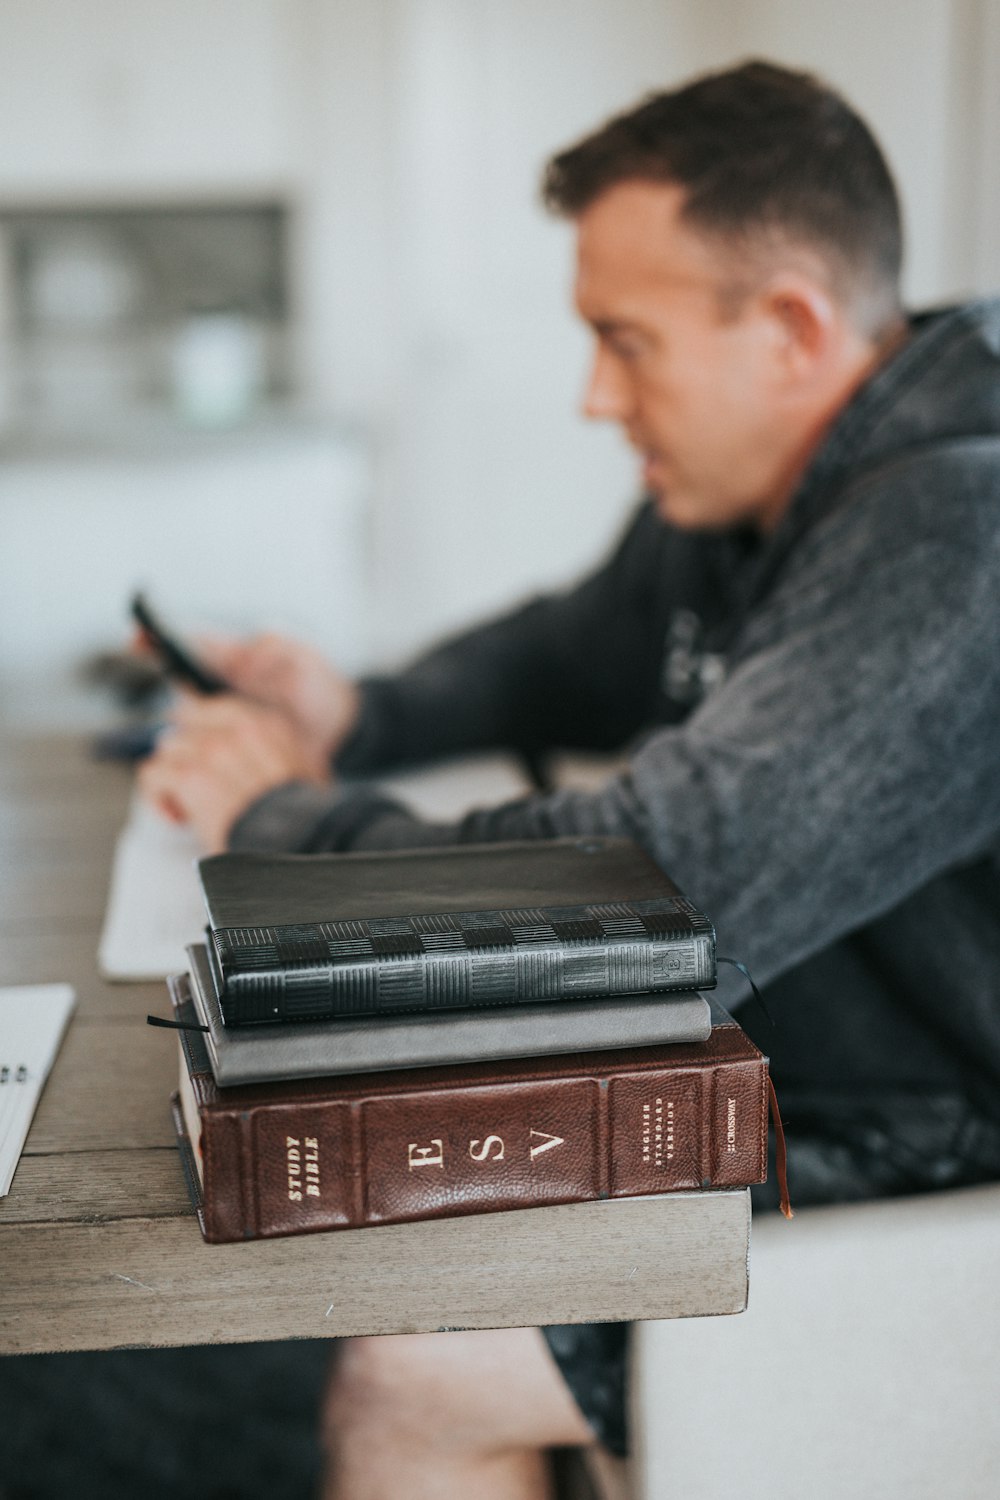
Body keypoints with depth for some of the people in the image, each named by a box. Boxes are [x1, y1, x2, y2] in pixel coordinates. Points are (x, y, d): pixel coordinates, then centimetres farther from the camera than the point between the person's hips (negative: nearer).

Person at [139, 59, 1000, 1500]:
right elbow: (575, 653, 22)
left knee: (409, 1384, -15)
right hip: (785, 1074, 9)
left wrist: (283, 814, -18)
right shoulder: (739, 491, 2)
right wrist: (362, 719, 2)